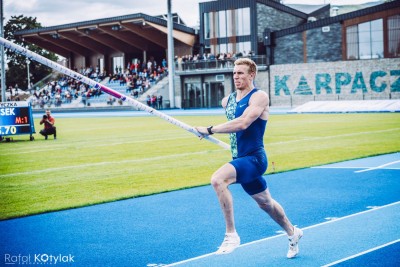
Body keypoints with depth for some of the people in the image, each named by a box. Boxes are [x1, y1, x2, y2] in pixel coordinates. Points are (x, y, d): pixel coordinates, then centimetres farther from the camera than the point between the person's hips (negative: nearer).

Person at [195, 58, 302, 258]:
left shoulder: (259, 97, -14)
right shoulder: (227, 101, 9)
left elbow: (242, 123, -29)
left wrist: (210, 130, -27)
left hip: (253, 158, -8)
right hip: (240, 159, 8)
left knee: (217, 180, -32)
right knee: (265, 203, 23)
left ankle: (231, 235, -24)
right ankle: (293, 233, 48)